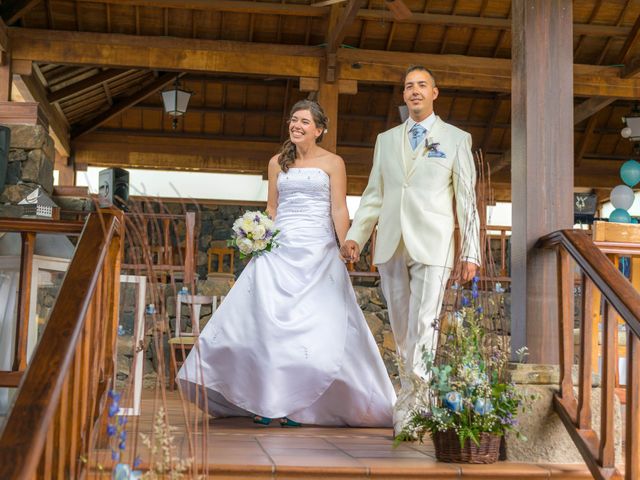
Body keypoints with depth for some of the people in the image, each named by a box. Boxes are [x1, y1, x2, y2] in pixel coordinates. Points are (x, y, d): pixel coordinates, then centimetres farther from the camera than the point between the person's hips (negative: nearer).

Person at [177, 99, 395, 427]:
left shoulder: (332, 163, 4)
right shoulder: (278, 163, 14)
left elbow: (339, 210, -1)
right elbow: (271, 208, 17)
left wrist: (345, 253, -9)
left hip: (318, 252, -3)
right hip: (279, 250, 3)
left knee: (312, 324, -6)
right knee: (266, 320, -5)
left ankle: (298, 404, 2)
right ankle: (268, 400, 2)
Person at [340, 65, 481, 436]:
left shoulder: (457, 139, 9)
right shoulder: (386, 140, 18)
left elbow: (467, 199, 5)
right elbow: (374, 196, 17)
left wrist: (471, 252, 0)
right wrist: (355, 236, 3)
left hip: (432, 246, -4)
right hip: (391, 245, 4)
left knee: (423, 327, -11)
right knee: (401, 331, 7)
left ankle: (411, 410, -8)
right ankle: (413, 399, 18)